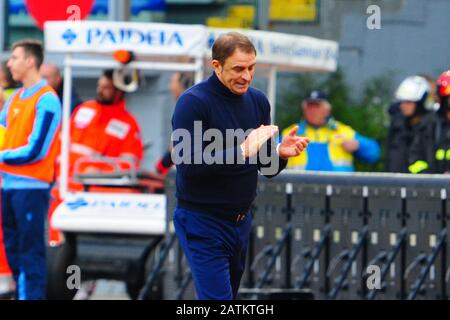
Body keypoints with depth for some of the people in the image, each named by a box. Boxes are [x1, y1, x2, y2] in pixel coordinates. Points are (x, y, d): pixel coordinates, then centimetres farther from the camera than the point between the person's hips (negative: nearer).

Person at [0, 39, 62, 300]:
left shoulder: (47, 100, -11)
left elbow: (36, 150, -16)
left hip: (32, 186, -8)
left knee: (30, 250, -7)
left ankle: (33, 295, -5)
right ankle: (21, 293, 20)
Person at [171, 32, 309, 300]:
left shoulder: (258, 101, 5)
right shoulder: (193, 102, -15)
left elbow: (267, 168, 11)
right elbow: (188, 166, -23)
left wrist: (280, 154, -12)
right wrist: (242, 150, -28)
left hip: (241, 223, 7)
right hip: (204, 224, -7)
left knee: (229, 294, 16)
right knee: (217, 298, -12)